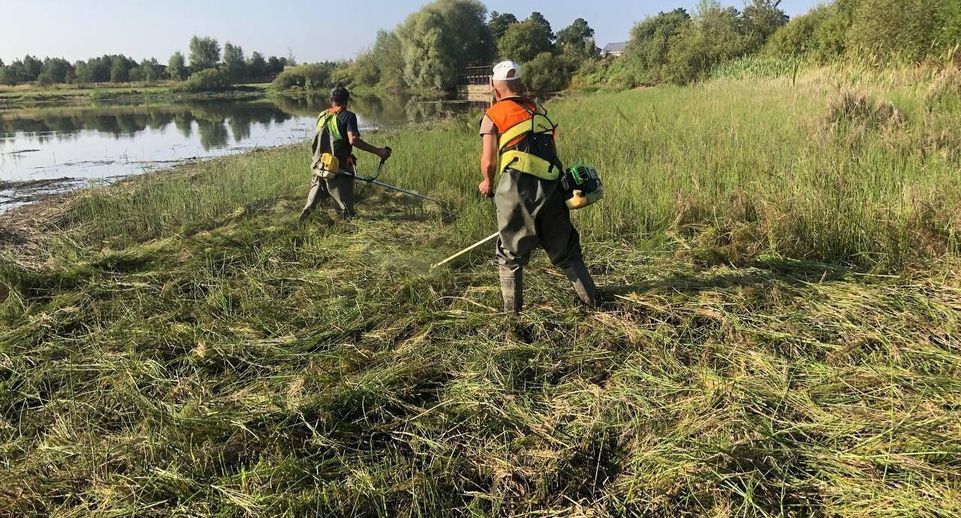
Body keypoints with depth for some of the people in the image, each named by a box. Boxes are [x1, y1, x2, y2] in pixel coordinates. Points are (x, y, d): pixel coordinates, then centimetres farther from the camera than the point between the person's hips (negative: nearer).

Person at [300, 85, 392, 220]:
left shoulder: (322, 116, 11)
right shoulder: (348, 116, -9)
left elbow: (319, 141, 18)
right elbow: (353, 139, -24)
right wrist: (377, 151, -24)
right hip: (339, 169, -6)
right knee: (346, 207, 4)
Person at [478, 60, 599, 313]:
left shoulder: (493, 115, 6)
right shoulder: (539, 110, 21)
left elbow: (489, 162, -1)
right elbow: (553, 152, 18)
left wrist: (488, 183, 19)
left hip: (517, 186, -4)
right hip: (551, 185, 5)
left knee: (511, 252, 11)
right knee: (565, 248, 19)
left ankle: (512, 309, 16)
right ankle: (591, 298, 25)